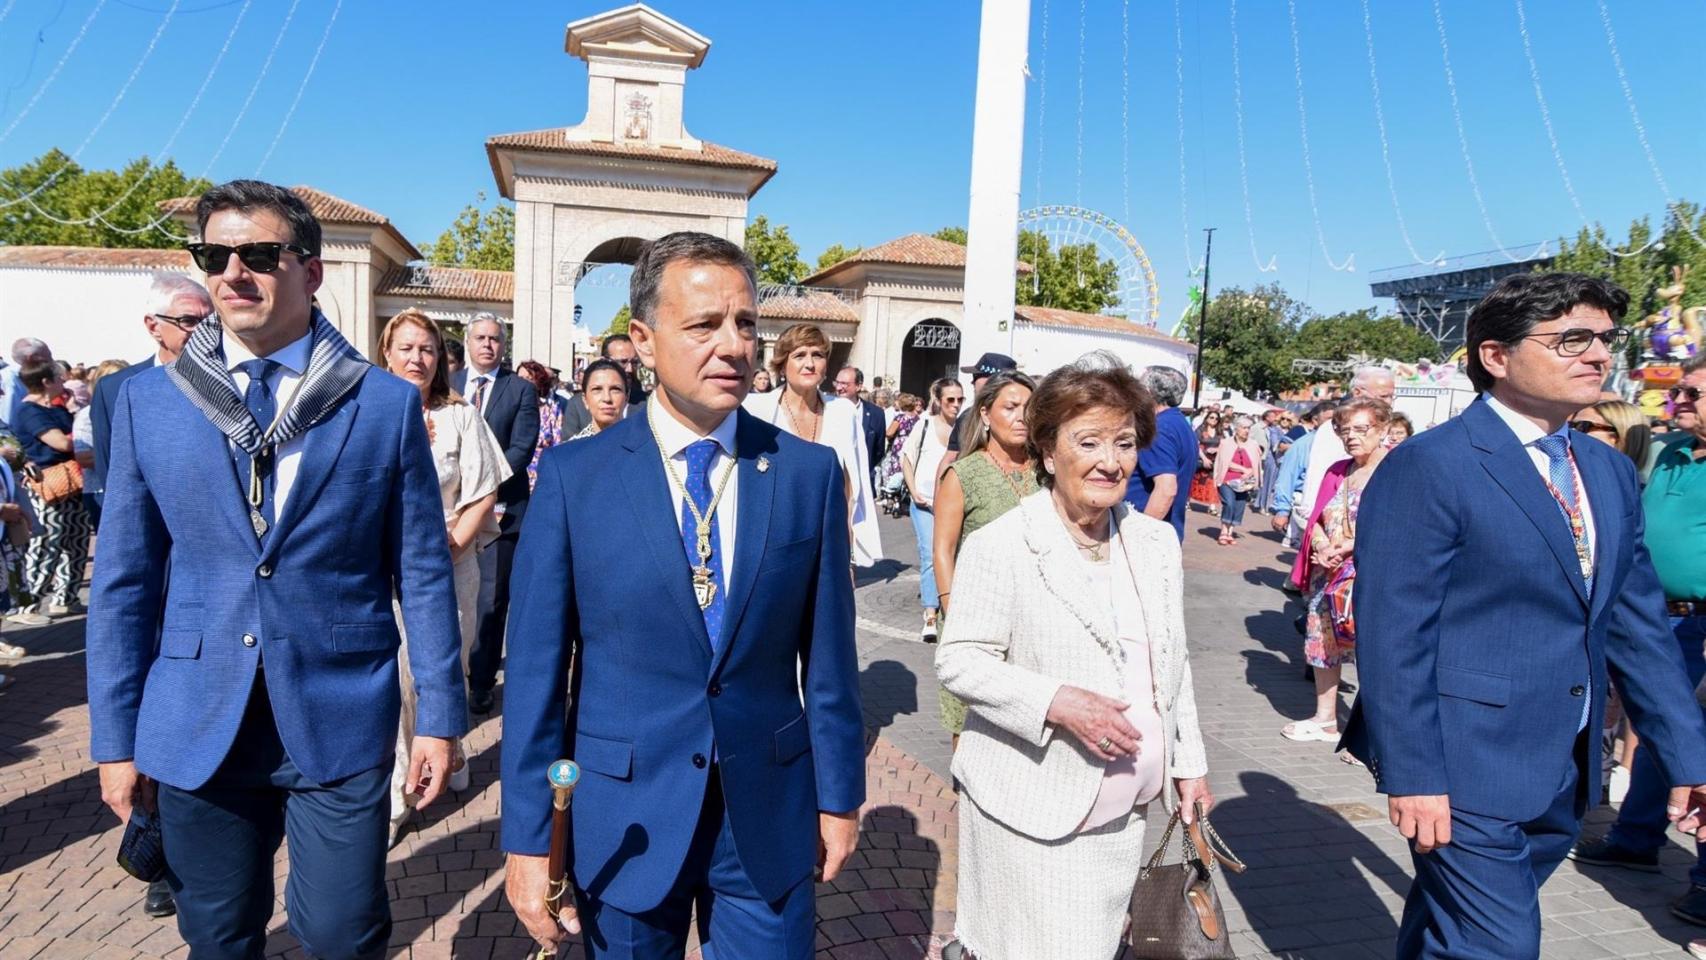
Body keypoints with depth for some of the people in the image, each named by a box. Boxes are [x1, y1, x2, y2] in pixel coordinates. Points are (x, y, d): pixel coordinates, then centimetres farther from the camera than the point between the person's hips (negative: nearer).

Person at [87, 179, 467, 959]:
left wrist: (438, 715, -1)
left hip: (340, 719, -2)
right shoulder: (147, 401, 2)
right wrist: (116, 735, 5)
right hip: (196, 726, 2)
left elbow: (422, 571, -2)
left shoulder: (387, 404, -4)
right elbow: (124, 579, 5)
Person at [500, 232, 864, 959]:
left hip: (770, 815, 1)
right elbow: (537, 668, -6)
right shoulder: (574, 475, -8)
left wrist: (839, 792, 5)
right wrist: (529, 839, -4)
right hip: (624, 818, 0)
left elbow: (828, 654, 0)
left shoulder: (809, 472, -5)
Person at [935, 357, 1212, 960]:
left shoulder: (1157, 541, 6)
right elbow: (958, 662, -13)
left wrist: (1189, 764, 13)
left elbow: (1173, 663, 14)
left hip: (1129, 810, 6)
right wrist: (1057, 703, -23)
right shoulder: (1000, 547, -13)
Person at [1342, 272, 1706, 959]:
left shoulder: (1610, 473, 10)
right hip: (1465, 767, -7)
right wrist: (1411, 774, -18)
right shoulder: (1427, 466, -15)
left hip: (1566, 773, 7)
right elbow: (1393, 635, -17)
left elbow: (1638, 624, 13)